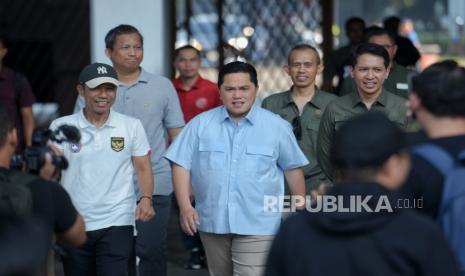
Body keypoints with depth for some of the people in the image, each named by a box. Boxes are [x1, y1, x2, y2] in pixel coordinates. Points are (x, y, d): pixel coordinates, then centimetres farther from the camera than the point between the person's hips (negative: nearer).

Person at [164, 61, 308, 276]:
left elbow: (292, 168, 8)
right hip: (212, 222, 3)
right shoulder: (200, 124, 3)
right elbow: (181, 164, 2)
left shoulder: (276, 126, 1)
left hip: (257, 226, -3)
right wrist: (185, 206, -8)